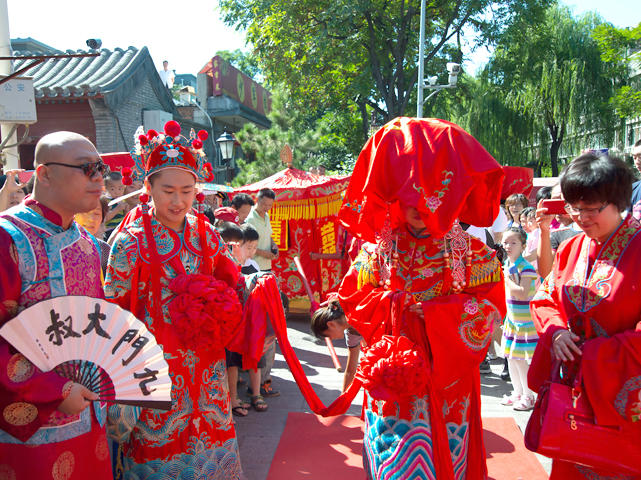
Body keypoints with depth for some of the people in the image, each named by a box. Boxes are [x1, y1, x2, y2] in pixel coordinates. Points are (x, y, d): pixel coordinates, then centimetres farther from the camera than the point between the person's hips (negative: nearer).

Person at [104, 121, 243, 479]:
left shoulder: (206, 234, 0)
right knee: (159, 444, 9)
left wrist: (212, 309, -6)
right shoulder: (131, 242, -11)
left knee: (210, 437, 16)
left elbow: (232, 285, 12)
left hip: (205, 365, 4)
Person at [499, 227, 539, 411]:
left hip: (525, 320, -8)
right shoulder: (507, 264, 7)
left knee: (519, 359, -2)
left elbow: (522, 294, -30)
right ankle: (517, 392, 30)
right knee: (510, 357, 14)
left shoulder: (525, 267, -18)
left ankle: (529, 396, 15)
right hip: (512, 318, 8)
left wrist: (508, 280, -19)